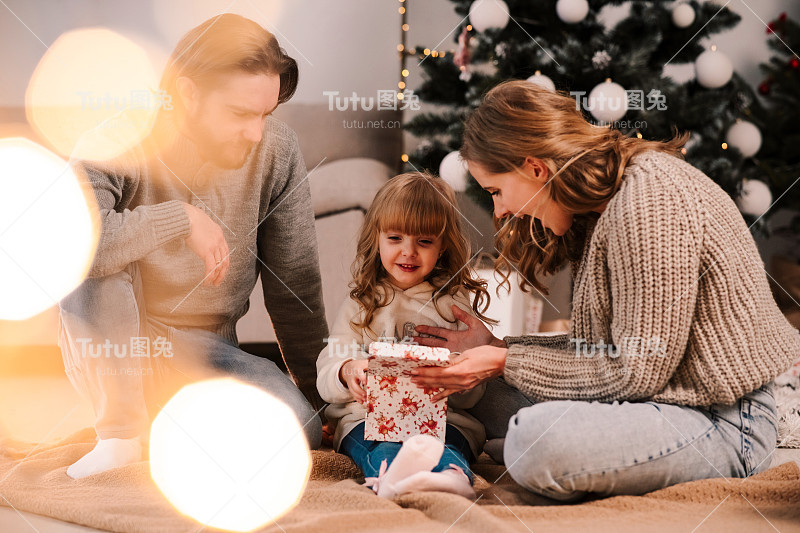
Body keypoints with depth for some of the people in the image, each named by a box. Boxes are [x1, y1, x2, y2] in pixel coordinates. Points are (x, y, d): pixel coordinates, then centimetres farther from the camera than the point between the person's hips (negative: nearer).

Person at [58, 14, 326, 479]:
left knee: (297, 429, -22)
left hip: (203, 354, 2)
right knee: (91, 268, -32)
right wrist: (184, 216, -33)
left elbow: (296, 284, -2)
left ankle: (159, 416, 5)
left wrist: (321, 397, 0)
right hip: (110, 352, -2)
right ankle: (122, 431, -14)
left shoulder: (277, 149, -10)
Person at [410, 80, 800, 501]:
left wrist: (508, 362, -12)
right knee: (487, 395, 9)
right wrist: (496, 347, 9)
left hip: (725, 423, -10)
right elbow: (599, 347, 14)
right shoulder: (605, 202, 12)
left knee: (537, 439, -32)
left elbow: (639, 372, -19)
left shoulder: (651, 199, -20)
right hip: (668, 398, 10)